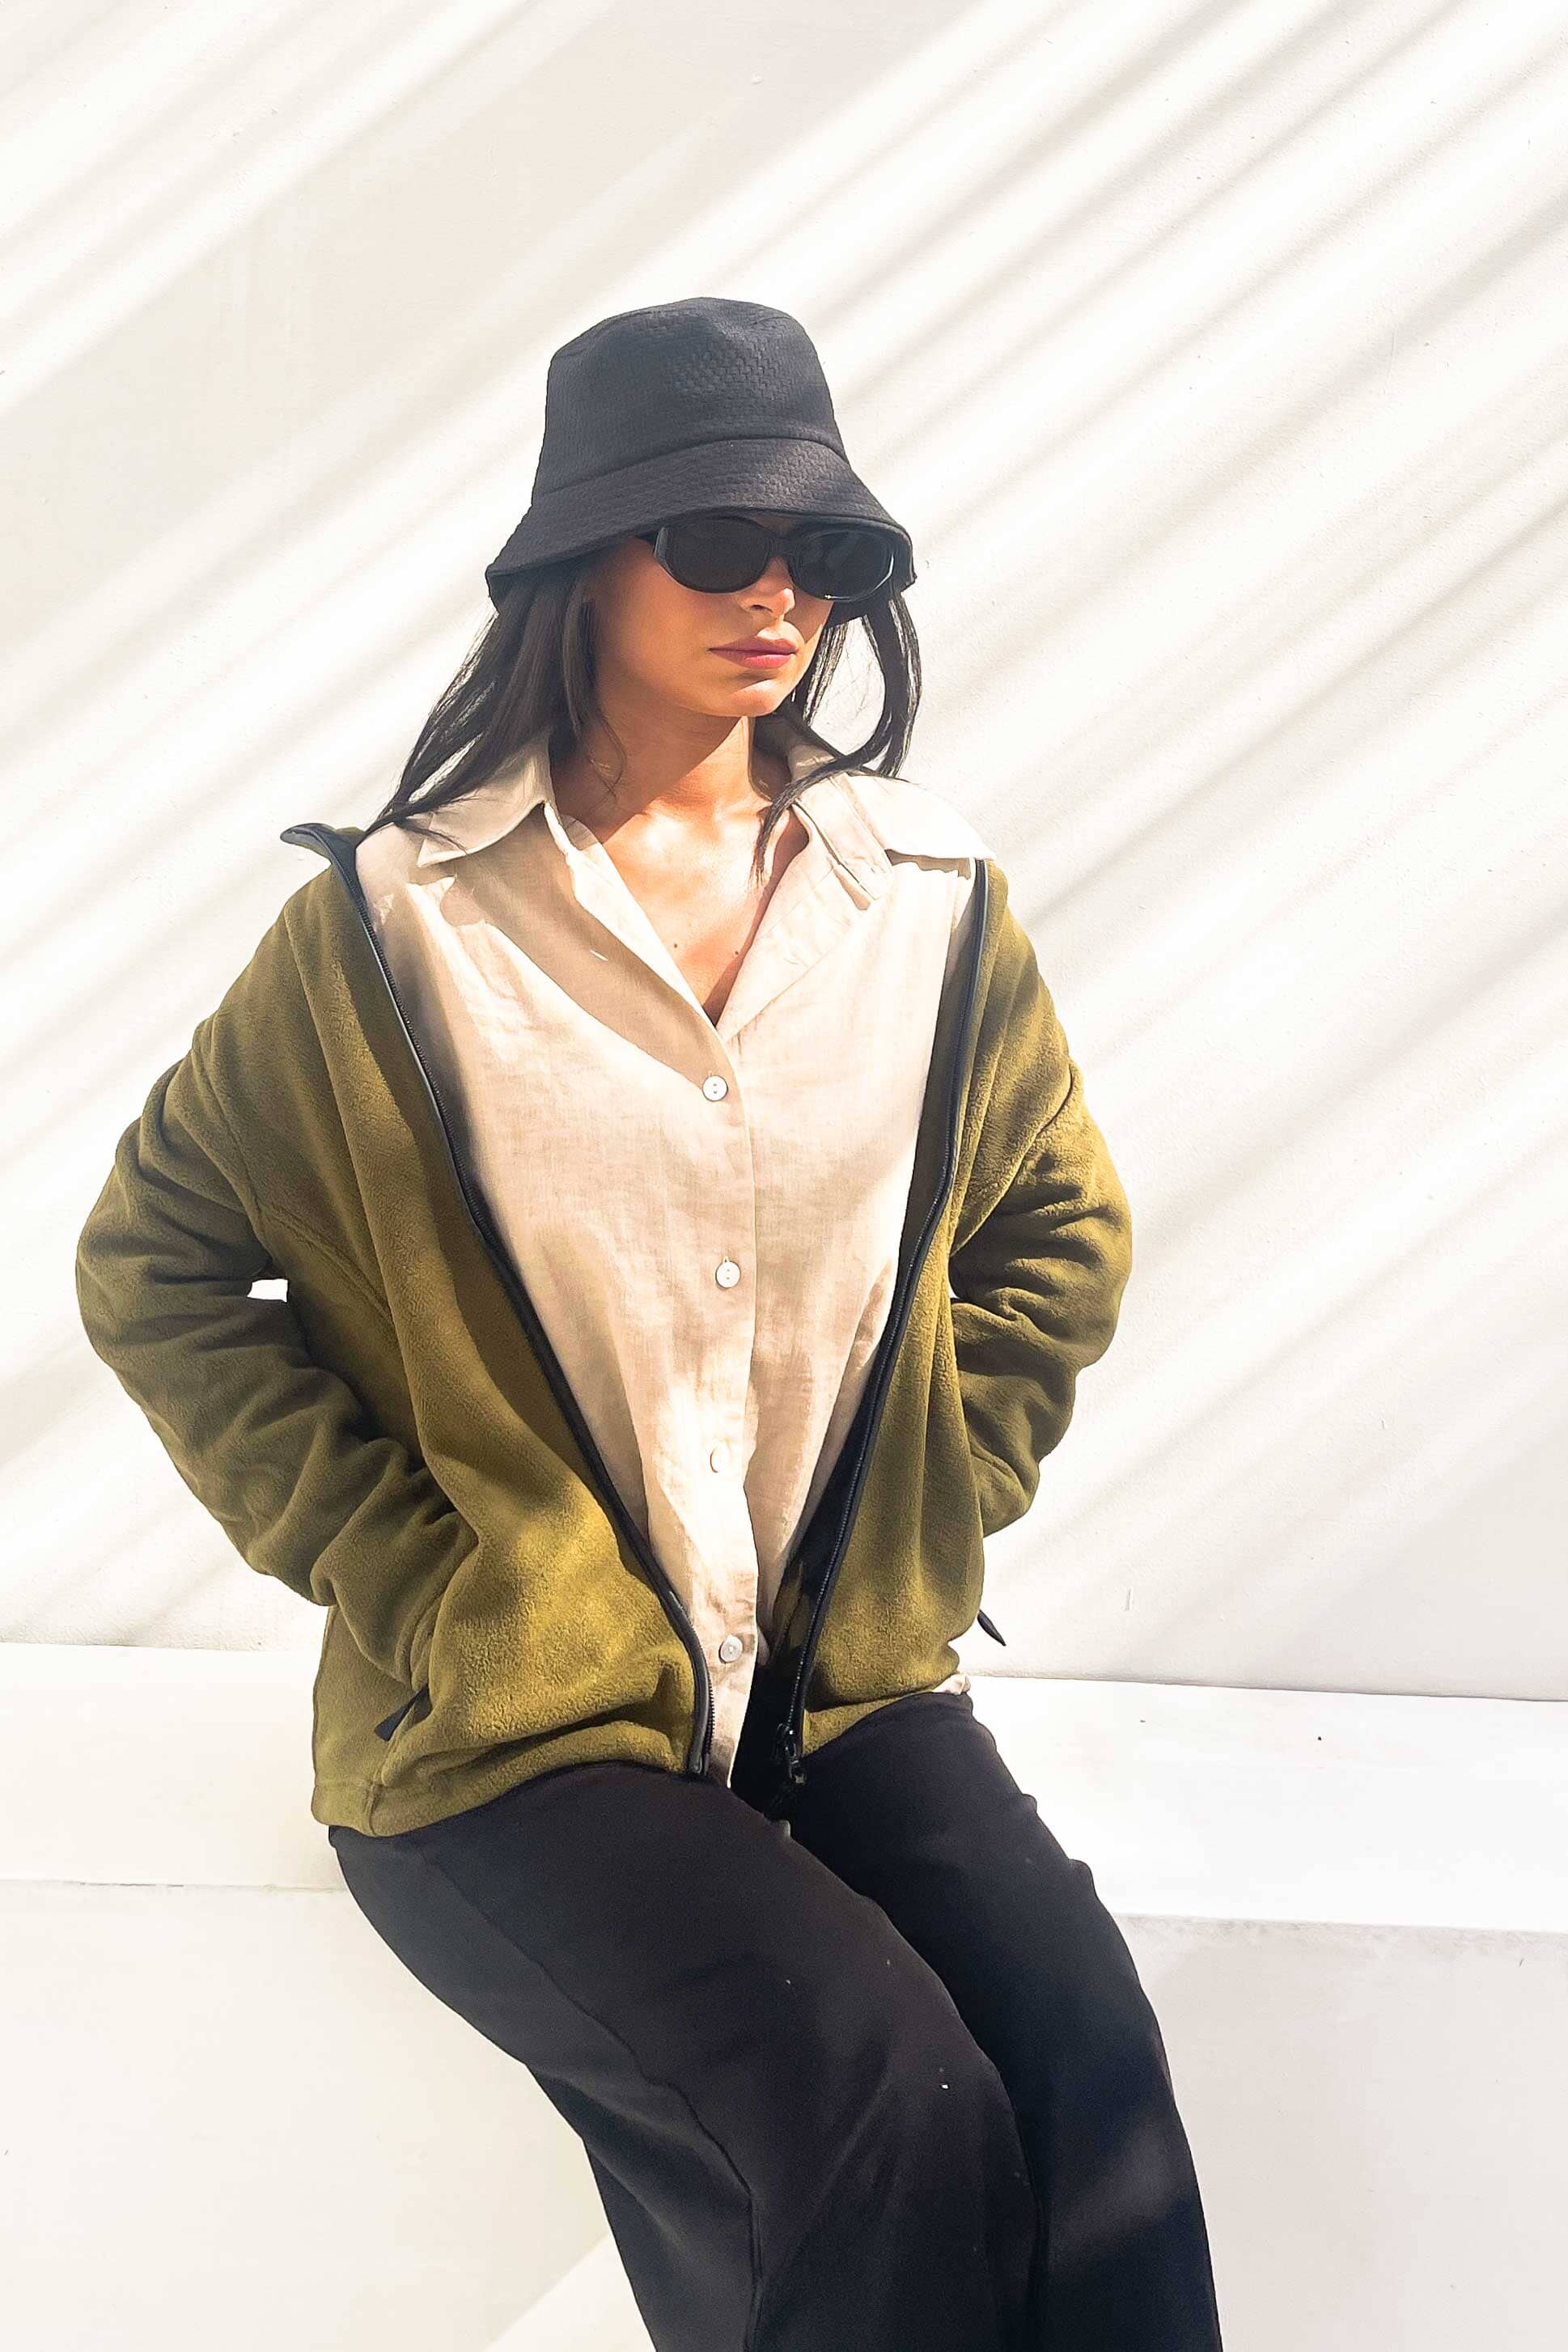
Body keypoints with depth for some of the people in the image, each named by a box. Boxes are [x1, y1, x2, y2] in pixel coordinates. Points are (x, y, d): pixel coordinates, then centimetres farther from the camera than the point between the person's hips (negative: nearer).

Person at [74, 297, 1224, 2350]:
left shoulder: (933, 903, 5)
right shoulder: (401, 924, -4)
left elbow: (1064, 1233, 16)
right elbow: (152, 1264, 2)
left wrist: (925, 1526, 4)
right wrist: (413, 1577, -6)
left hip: (856, 1682, 3)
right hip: (513, 1722, -3)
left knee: (1087, 2059, -21)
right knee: (891, 2100, -23)